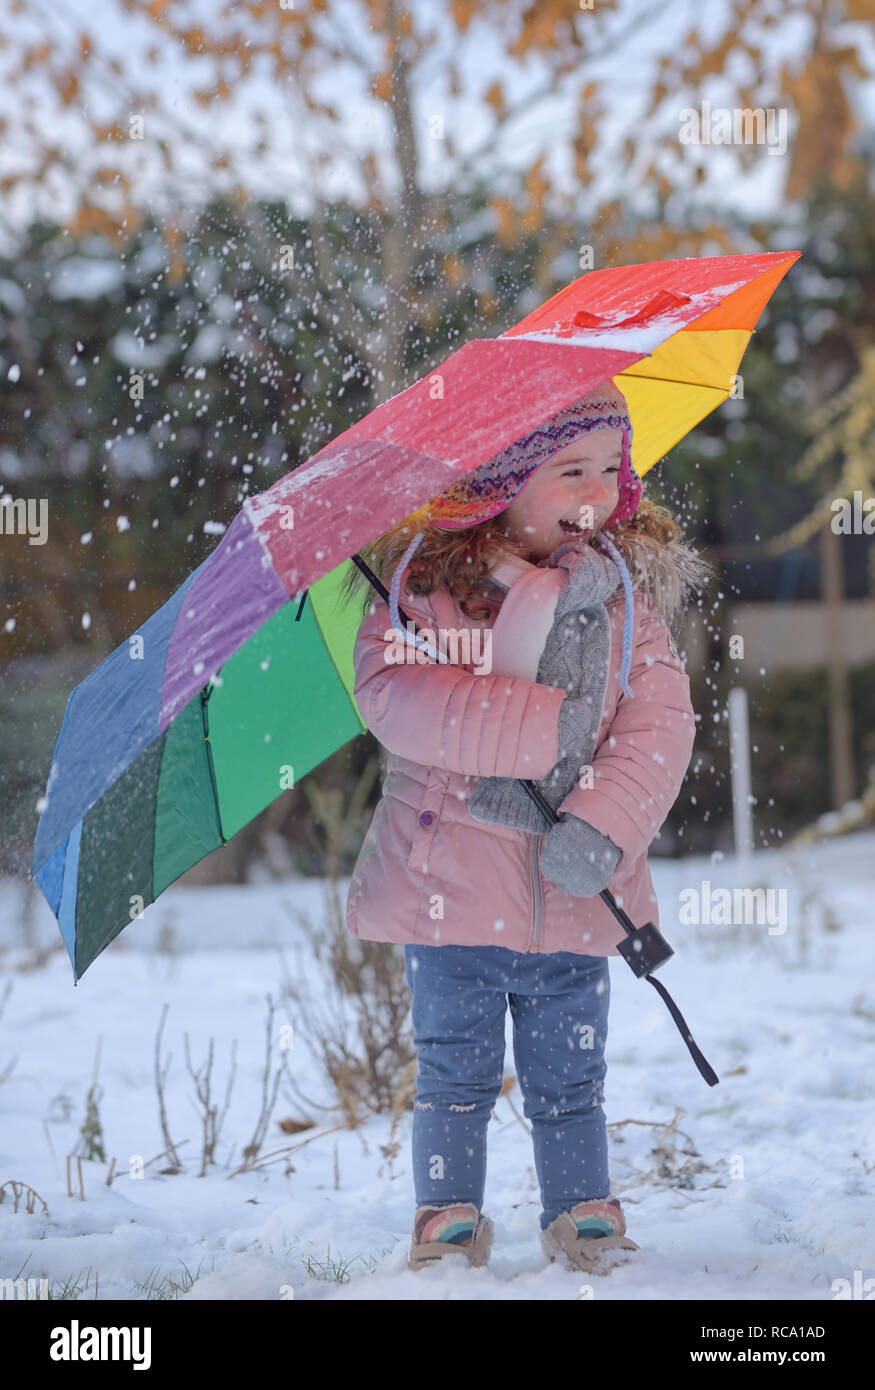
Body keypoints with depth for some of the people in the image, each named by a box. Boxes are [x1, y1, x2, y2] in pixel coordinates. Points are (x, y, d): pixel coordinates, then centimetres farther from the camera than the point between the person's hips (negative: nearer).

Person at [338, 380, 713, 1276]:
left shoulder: (625, 586, 4)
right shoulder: (424, 577, -7)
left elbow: (662, 718, -5)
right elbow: (390, 694, -21)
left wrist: (604, 825, -21)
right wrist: (547, 724, -22)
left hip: (574, 893, 2)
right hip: (451, 888, -2)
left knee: (570, 1079, 11)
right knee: (456, 1073, 9)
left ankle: (583, 1216, 25)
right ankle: (448, 1220, 23)